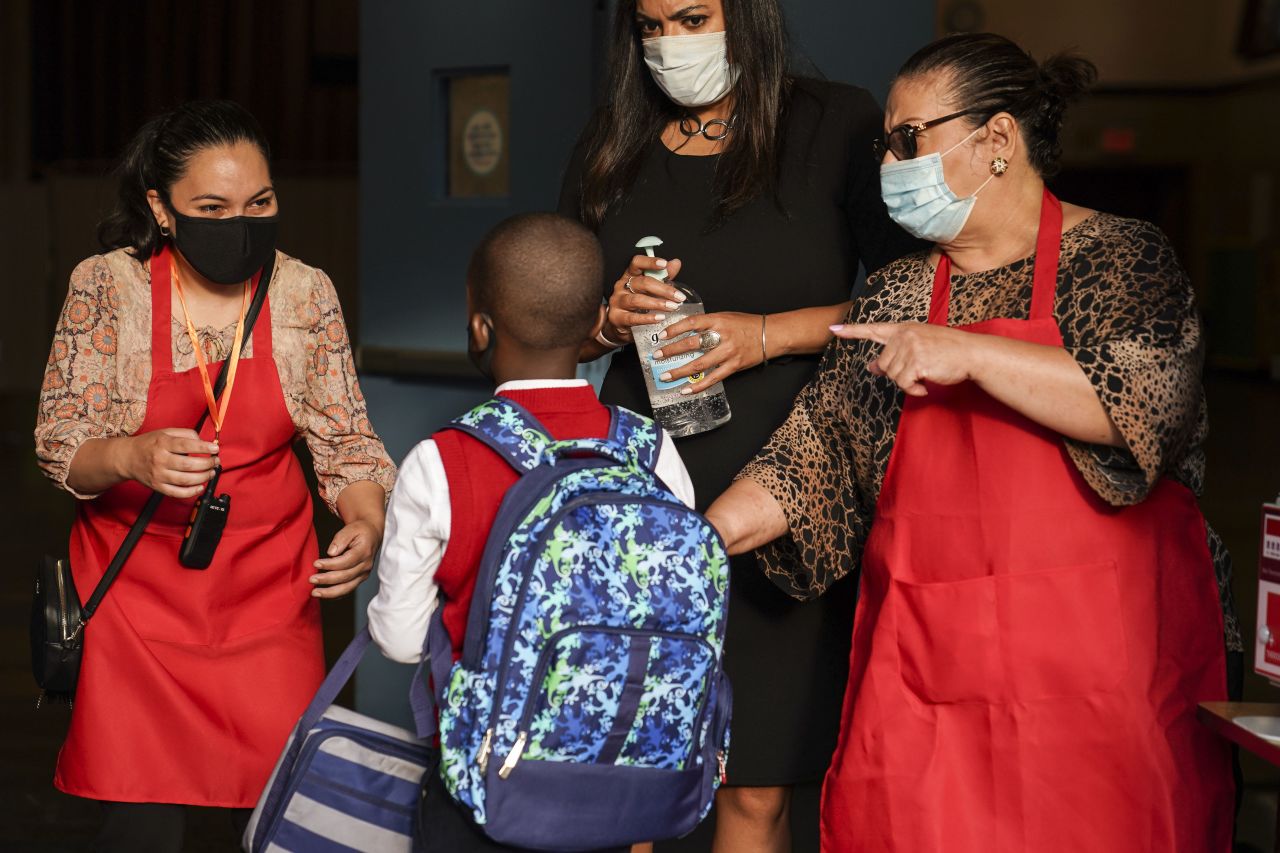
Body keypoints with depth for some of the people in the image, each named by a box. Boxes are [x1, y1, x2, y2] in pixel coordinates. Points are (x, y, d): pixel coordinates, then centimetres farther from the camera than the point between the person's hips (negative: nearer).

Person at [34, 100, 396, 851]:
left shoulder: (305, 294, -3)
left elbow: (346, 442, 3)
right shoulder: (108, 287, -8)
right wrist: (133, 458, -28)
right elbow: (60, 447, -6)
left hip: (270, 586, 1)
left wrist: (366, 524, -17)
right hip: (138, 584, -1)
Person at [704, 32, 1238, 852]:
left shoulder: (1118, 257, 0)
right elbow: (809, 456, 12)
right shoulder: (898, 298, 13)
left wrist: (969, 353, -21)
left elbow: (1147, 402, -17)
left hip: (1099, 666, -4)